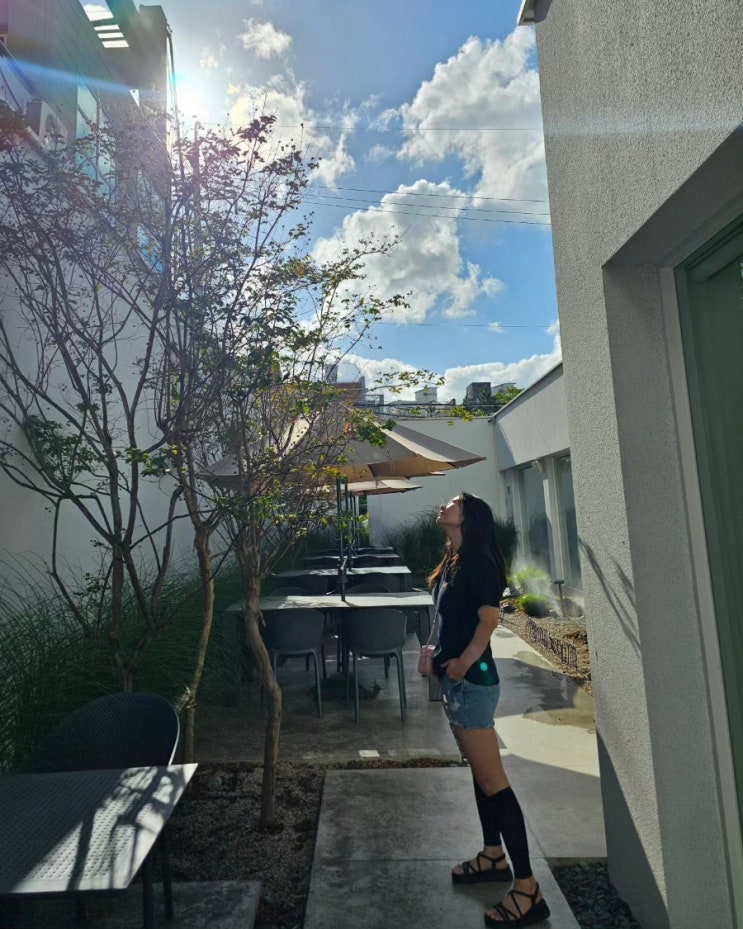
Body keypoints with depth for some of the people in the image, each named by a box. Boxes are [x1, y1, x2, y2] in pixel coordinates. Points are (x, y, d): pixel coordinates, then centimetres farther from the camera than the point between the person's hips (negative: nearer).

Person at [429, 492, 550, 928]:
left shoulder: (477, 559, -17)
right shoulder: (454, 559, 10)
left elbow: (490, 617, -24)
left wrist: (464, 662, -19)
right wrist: (436, 653, 9)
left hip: (471, 679, -10)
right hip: (457, 679, 10)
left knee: (493, 780, -1)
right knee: (479, 772, 21)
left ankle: (527, 888, 11)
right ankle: (494, 856, 37)